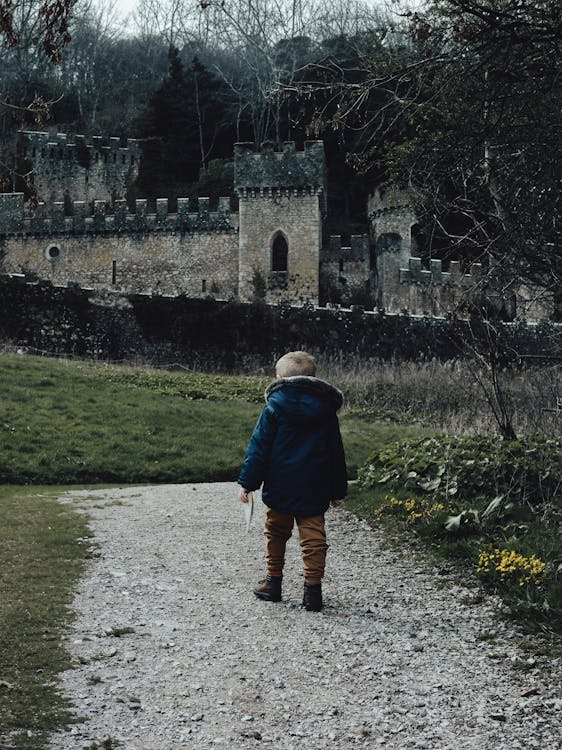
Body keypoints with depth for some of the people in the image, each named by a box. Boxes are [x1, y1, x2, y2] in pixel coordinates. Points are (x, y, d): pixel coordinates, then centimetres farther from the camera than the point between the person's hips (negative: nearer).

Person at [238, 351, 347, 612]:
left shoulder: (274, 407, -5)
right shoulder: (325, 410, 5)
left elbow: (259, 447, -7)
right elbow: (336, 452, 10)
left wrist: (247, 482, -4)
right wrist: (338, 490, 17)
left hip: (280, 487, -1)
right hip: (315, 490, 1)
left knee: (276, 532, 14)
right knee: (313, 536, 2)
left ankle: (273, 581, 22)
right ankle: (313, 587, -4)